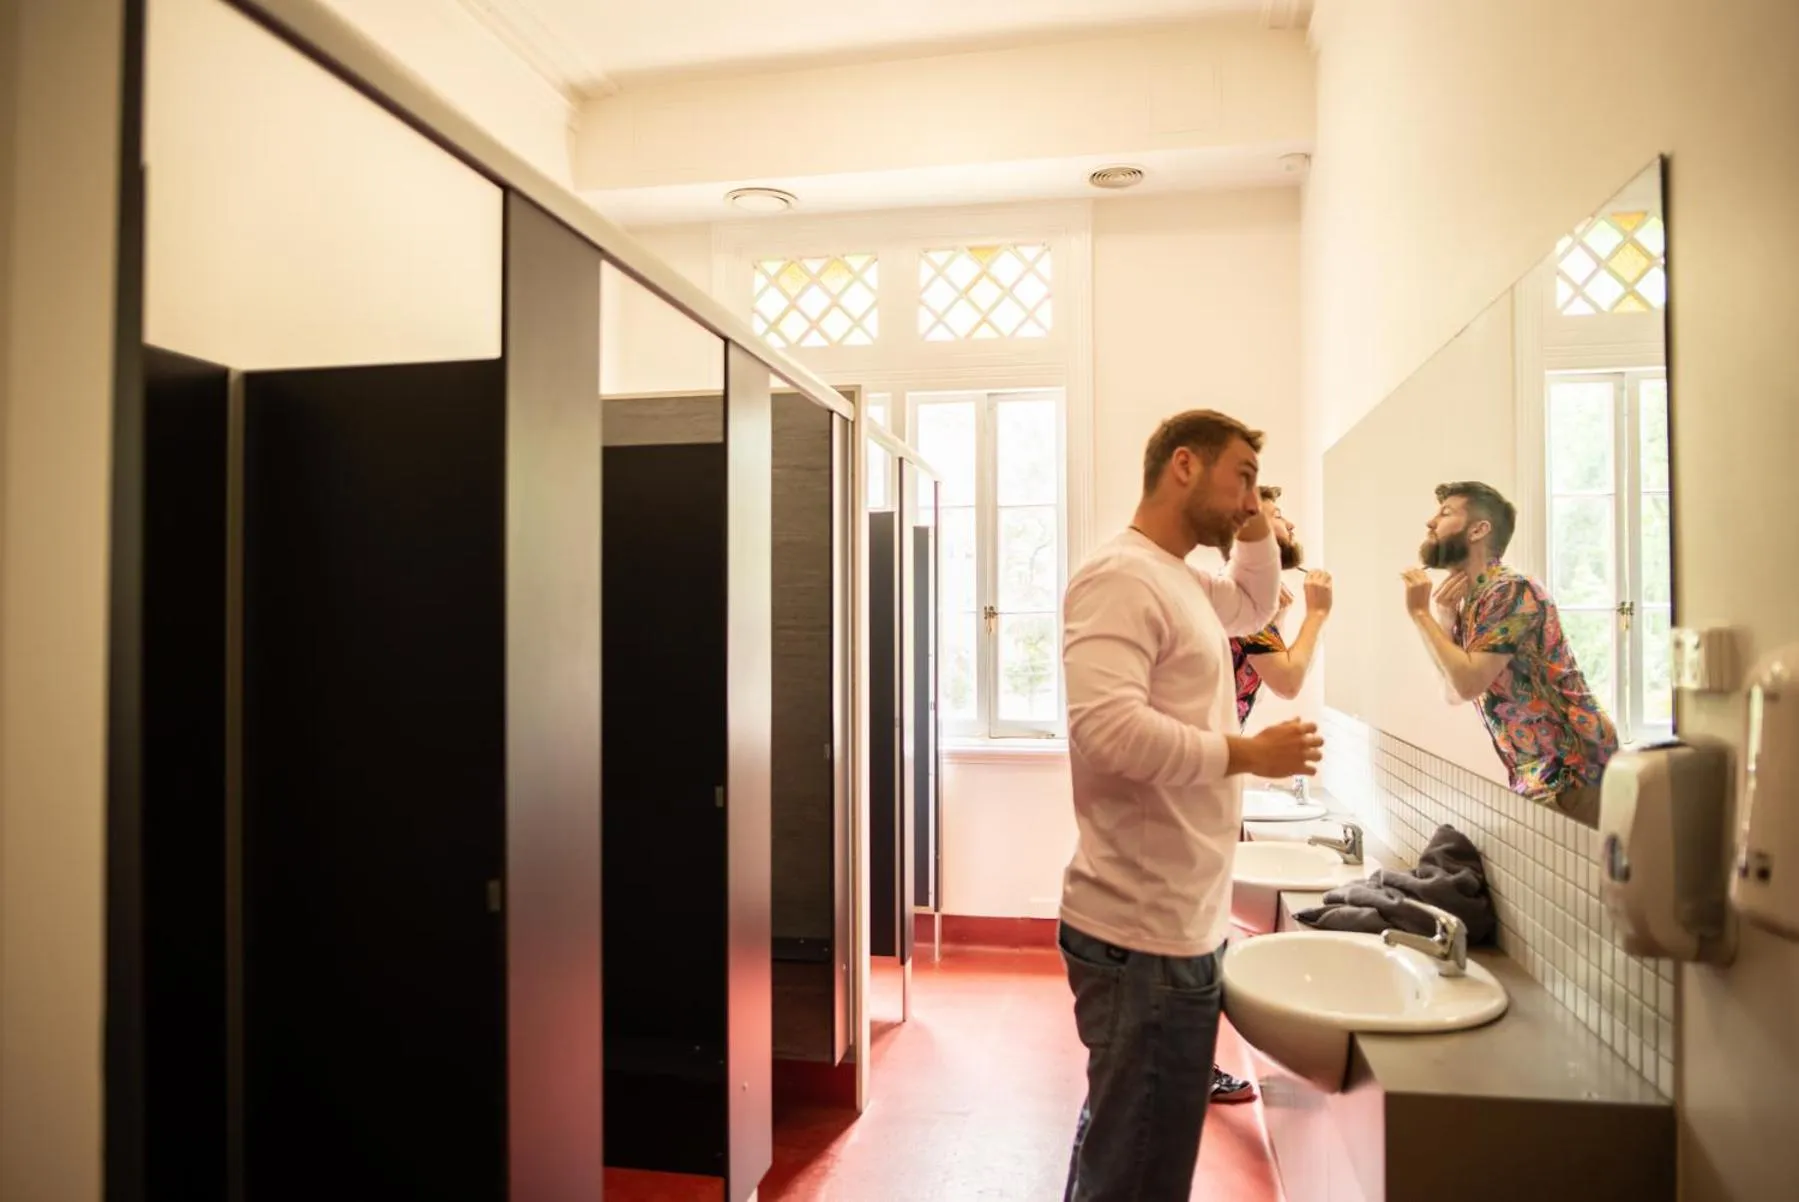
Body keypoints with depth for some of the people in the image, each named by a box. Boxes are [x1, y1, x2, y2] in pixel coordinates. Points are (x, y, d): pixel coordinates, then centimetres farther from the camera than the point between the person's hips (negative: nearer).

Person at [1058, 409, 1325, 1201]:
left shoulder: (1180, 581, 14)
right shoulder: (1120, 577, -17)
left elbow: (1254, 606, 34)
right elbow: (1108, 727, -31)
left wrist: (1256, 527, 17)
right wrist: (1250, 753, -20)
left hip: (1174, 924, 10)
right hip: (1146, 935, -10)